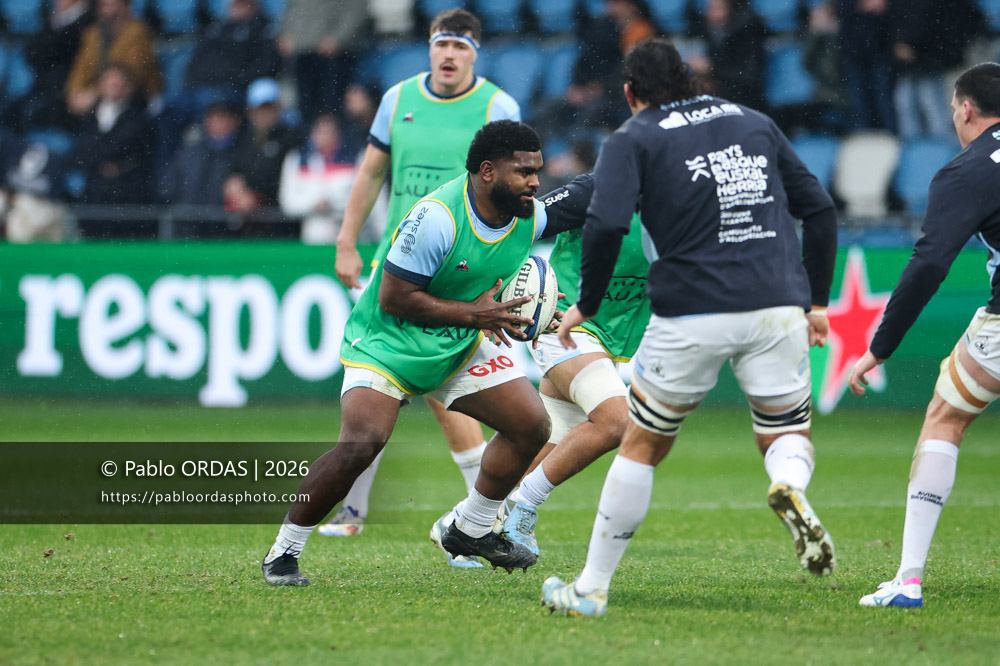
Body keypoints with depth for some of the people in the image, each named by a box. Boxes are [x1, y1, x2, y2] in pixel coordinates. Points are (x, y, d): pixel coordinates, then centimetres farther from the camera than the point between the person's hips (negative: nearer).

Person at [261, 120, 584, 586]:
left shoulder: (530, 216, -7)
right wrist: (473, 313, -25)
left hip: (461, 347, 7)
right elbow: (393, 298, -26)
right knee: (360, 444, -26)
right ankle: (282, 553, -13)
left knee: (531, 426, 0)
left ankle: (471, 530, 20)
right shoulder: (437, 216, -29)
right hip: (387, 342, -7)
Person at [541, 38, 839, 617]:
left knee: (642, 447, 13)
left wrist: (586, 306, 0)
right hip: (778, 309, 2)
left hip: (693, 315, -2)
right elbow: (819, 209, 15)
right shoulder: (754, 123, 17)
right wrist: (816, 301, 22)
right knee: (788, 434, 17)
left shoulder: (633, 140, 4)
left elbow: (606, 224, -12)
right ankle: (792, 489, -19)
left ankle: (591, 589, 16)